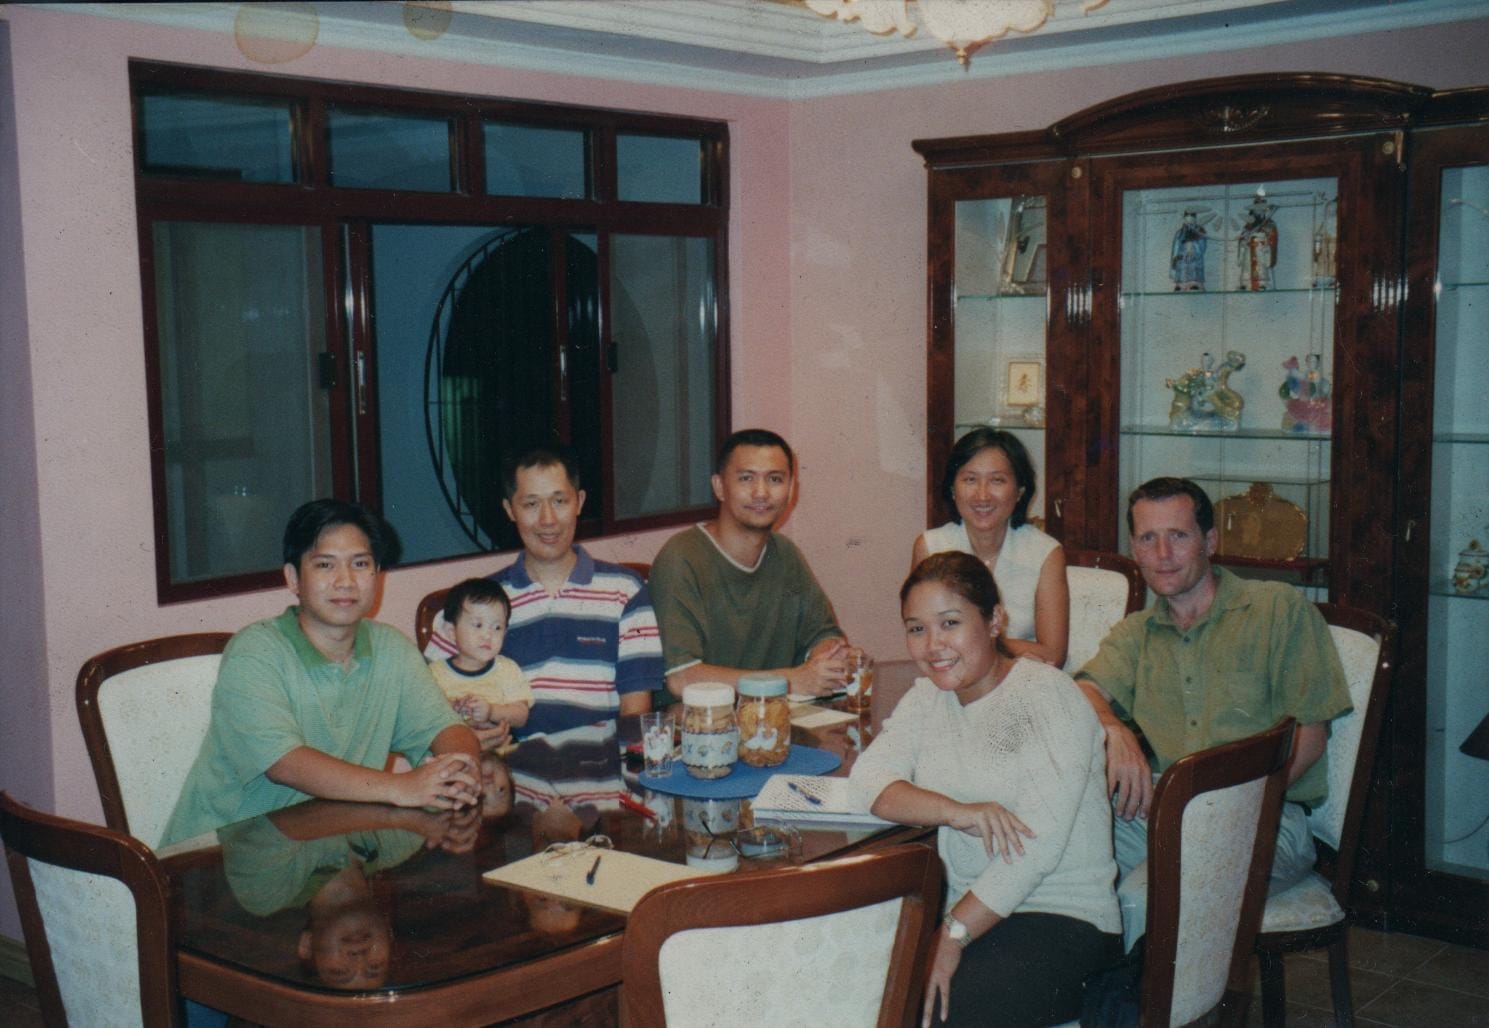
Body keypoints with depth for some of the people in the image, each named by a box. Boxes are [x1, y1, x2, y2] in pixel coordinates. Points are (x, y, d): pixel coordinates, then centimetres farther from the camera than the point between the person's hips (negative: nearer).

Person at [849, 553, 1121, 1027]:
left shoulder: (1048, 695, -10)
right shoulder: (928, 697, 11)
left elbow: (1039, 844, -18)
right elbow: (869, 776, -6)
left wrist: (953, 934, -23)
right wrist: (958, 812, -23)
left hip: (1063, 919, -5)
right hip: (966, 910, 6)